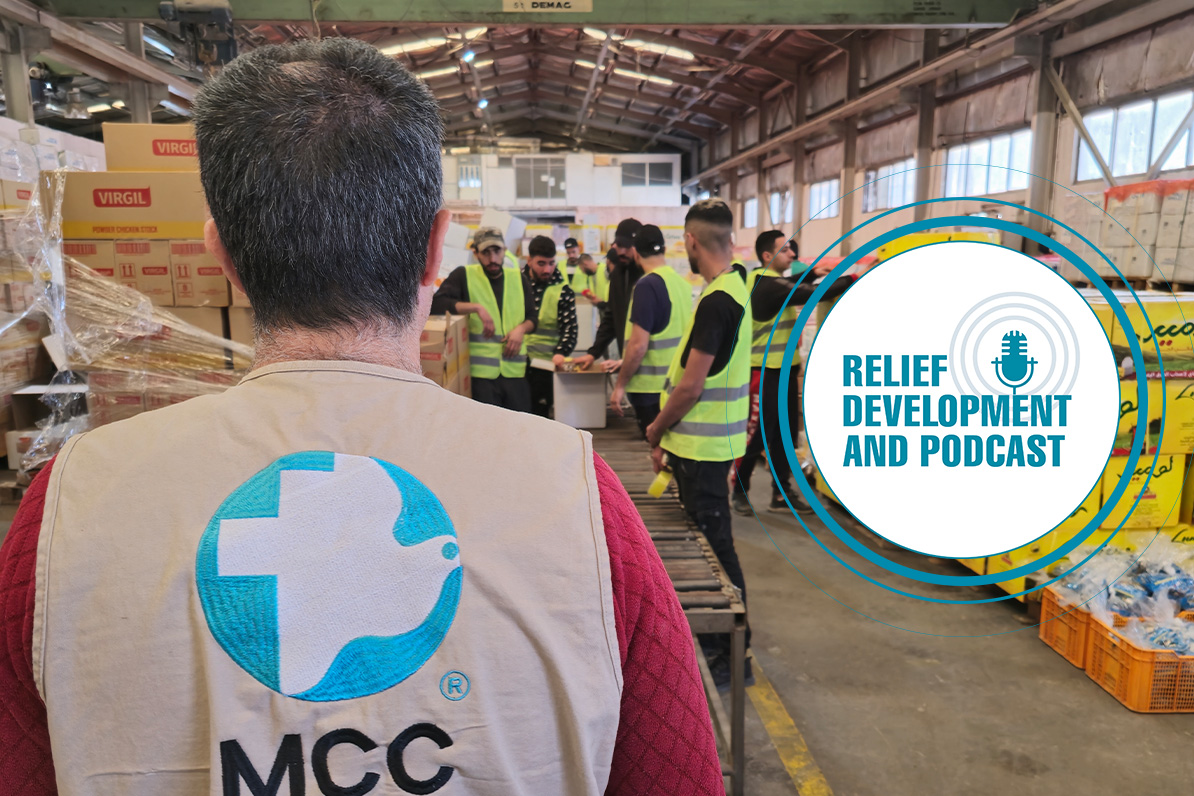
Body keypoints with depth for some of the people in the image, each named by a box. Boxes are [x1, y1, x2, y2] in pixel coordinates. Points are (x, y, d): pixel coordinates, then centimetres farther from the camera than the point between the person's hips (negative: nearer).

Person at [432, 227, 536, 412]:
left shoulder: (519, 278, 11)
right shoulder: (464, 275, -2)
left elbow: (532, 317, 17)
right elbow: (436, 305, -13)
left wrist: (521, 329, -6)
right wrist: (476, 307, -23)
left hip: (515, 371, 4)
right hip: (481, 372, -4)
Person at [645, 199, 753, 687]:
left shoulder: (716, 300, -20)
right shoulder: (734, 288, 11)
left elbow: (691, 385, -22)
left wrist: (655, 431, -6)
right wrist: (668, 437, 16)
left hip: (702, 446, -10)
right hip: (708, 441, 10)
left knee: (713, 544, 0)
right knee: (708, 540, 18)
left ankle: (732, 655, 12)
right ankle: (714, 635, 33)